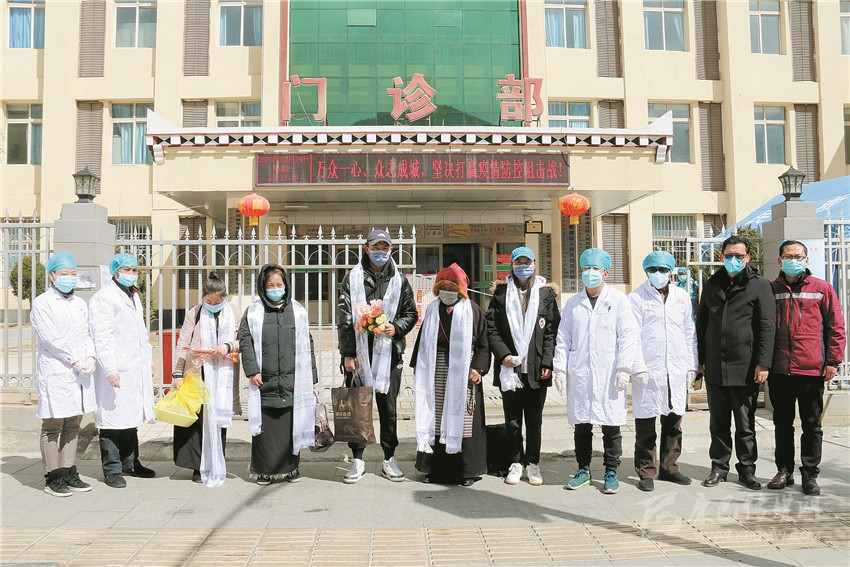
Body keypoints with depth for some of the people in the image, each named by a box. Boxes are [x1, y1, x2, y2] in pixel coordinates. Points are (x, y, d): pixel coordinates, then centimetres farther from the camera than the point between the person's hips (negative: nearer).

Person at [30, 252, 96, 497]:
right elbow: (51, 338, -12)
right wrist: (75, 361, -15)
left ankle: (69, 472, 17)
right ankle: (53, 477, 6)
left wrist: (90, 356, -4)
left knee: (73, 424, 10)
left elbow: (87, 334, 13)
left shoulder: (80, 303, 17)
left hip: (80, 373, 6)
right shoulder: (42, 303, -3)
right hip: (55, 373, -6)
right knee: (53, 426, -1)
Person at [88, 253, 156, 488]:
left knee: (131, 417, 15)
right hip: (116, 372, -8)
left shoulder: (134, 296, 20)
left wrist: (149, 359, 20)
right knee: (113, 418, -3)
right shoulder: (103, 298, -8)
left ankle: (130, 462, 26)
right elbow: (101, 338, -15)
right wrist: (110, 369, -21)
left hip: (137, 370, 9)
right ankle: (112, 469, 6)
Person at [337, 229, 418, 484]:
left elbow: (411, 314, 13)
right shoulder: (353, 278, 3)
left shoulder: (399, 281, 8)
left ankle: (389, 459, 20)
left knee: (388, 408, 8)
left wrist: (396, 327, -8)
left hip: (388, 353, 1)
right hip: (359, 353, -1)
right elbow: (344, 319, -1)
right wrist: (347, 353, -6)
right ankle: (358, 459, 17)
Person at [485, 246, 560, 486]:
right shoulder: (502, 293, 6)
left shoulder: (546, 294, 5)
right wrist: (503, 354, -10)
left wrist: (548, 362, -7)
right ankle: (516, 463, 20)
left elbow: (552, 330, 1)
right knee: (512, 420, 8)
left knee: (534, 420, 9)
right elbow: (491, 327, 2)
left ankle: (533, 463, 21)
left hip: (536, 369, 0)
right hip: (510, 367, 0)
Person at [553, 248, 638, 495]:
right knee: (581, 425, 8)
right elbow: (563, 339, 13)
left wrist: (624, 368, -9)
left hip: (609, 374, -3)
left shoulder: (618, 300, 2)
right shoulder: (573, 303, 12)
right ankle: (583, 469, 21)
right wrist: (560, 368, 6)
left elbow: (628, 336, -2)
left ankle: (611, 472, 16)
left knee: (611, 425, 3)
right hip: (579, 374, 3)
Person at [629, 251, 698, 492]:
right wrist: (638, 368, -11)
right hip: (648, 371, -4)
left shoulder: (682, 296, 13)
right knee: (645, 425, 0)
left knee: (673, 422, 12)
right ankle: (646, 472, 11)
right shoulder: (636, 298, -1)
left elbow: (689, 333, 15)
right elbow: (632, 336, -5)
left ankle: (669, 467, 25)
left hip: (676, 371, 4)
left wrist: (691, 365, 10)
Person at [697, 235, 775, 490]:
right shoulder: (712, 284, 12)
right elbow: (701, 324, 16)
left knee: (745, 424, 6)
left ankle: (746, 469, 19)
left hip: (745, 368, -4)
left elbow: (767, 327, -6)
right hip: (715, 368, 4)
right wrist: (700, 360, 11)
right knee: (718, 422, 11)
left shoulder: (759, 285, 0)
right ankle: (719, 467, 22)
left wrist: (762, 364, -12)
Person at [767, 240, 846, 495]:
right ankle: (784, 470, 22)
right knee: (782, 423, 11)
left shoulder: (821, 288, 2)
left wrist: (833, 360, -5)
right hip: (778, 369, 2)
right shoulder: (771, 290, 6)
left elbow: (836, 326, 1)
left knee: (812, 425, 7)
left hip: (812, 369, -1)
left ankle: (810, 474, 17)